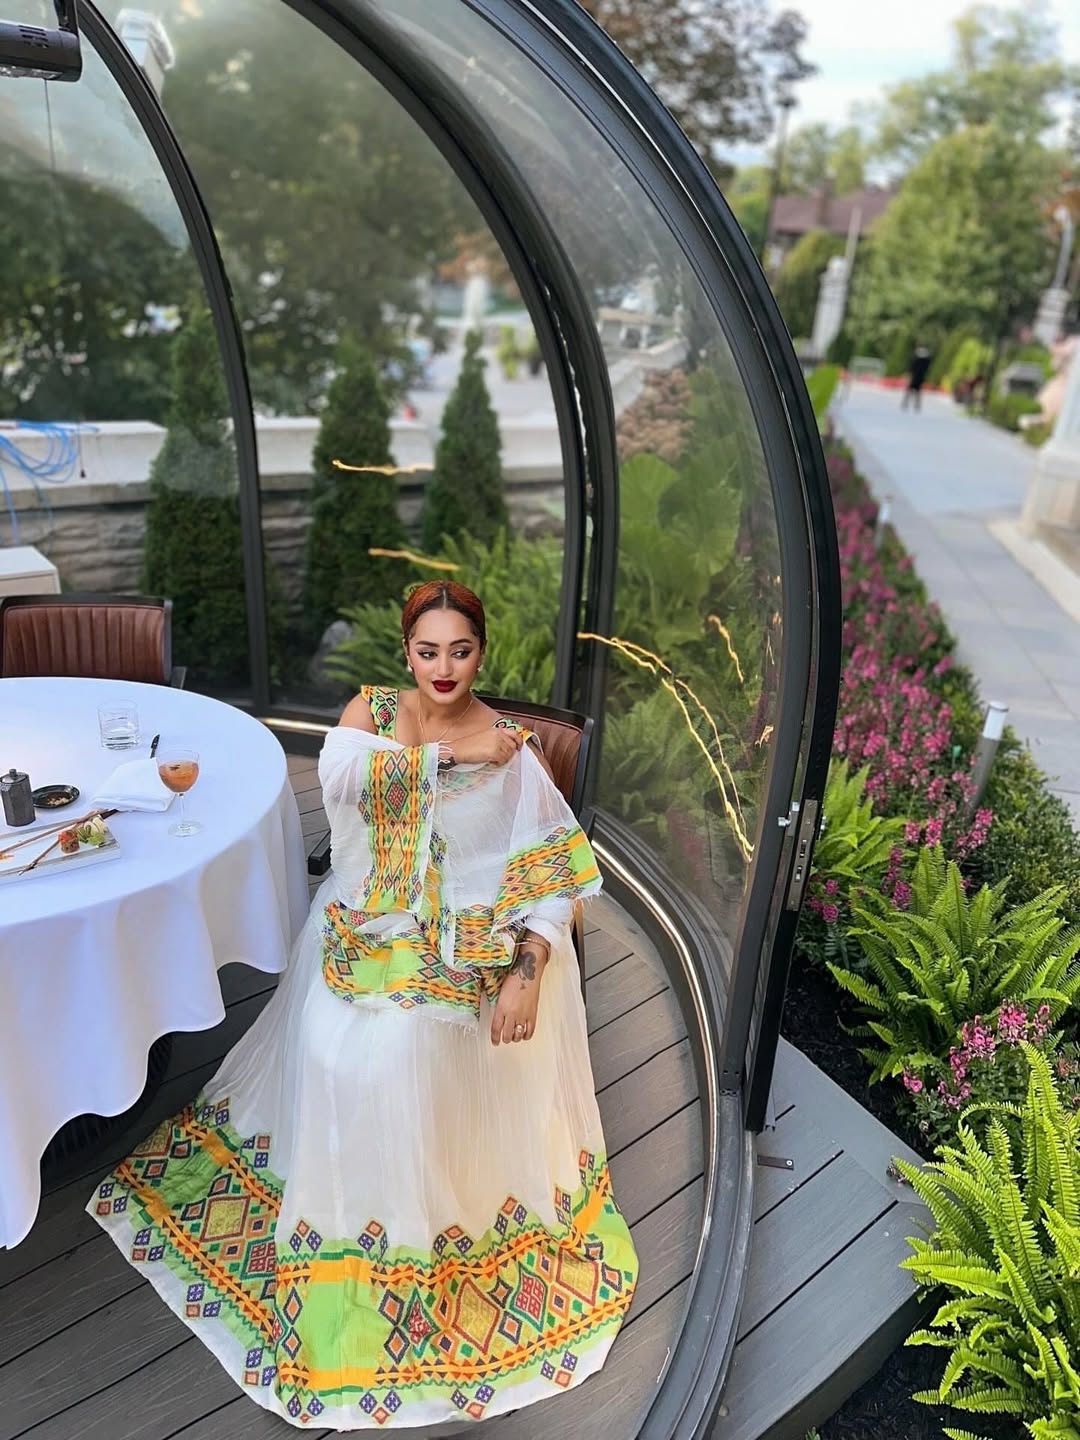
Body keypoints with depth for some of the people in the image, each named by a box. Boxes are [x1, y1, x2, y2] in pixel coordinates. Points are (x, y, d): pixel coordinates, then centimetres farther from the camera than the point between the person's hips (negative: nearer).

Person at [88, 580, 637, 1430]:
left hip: (461, 952, -3)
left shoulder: (513, 750, -8)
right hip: (364, 929, 3)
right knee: (337, 1051, -7)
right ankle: (342, 1209, 22)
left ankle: (416, 1218, 12)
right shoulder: (372, 708, 0)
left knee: (402, 1051, -16)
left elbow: (559, 874, -9)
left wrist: (528, 975, -20)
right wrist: (447, 753, -21)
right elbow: (338, 772, -21)